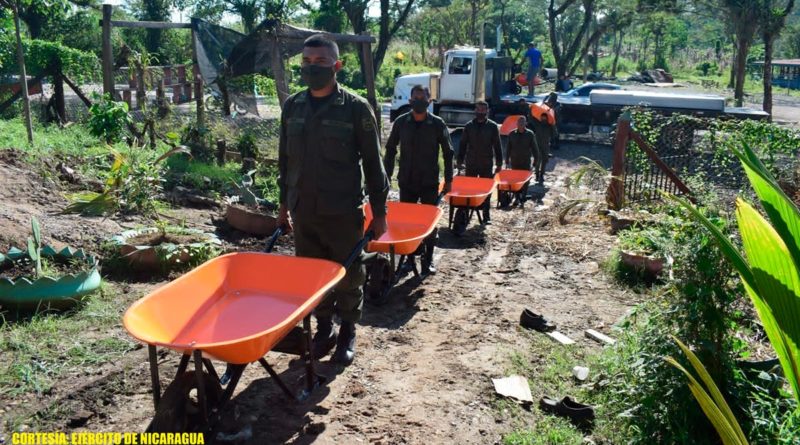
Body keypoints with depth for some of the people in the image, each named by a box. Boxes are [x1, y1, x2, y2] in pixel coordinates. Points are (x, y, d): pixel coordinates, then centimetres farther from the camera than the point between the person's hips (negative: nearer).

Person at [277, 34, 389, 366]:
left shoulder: (356, 108, -6)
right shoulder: (292, 106, 6)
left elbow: (373, 163, -4)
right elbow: (285, 159, 14)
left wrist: (379, 211, -3)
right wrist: (284, 204, 14)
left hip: (343, 211, -4)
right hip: (303, 211, 4)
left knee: (348, 277, 8)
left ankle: (348, 333, 28)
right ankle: (324, 328, 32)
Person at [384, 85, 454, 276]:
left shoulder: (438, 124, -3)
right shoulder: (401, 122, 1)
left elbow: (448, 153, 2)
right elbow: (390, 150, 8)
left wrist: (448, 179, -1)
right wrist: (386, 177, 4)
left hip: (429, 182, -2)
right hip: (406, 181, 2)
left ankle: (428, 260, 14)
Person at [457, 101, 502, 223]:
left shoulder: (492, 126, 1)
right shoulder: (469, 125, 5)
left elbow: (497, 146, 1)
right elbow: (463, 144, 8)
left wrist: (499, 163, -3)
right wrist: (460, 161, 3)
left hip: (486, 165, -1)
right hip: (471, 164, 1)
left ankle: (486, 216, 12)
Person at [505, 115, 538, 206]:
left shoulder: (530, 134, -2)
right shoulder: (512, 134, 2)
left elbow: (535, 149, 0)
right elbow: (508, 149, 7)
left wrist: (535, 162, -4)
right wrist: (507, 161, 4)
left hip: (526, 163, -2)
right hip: (515, 162, 2)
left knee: (525, 181, -2)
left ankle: (523, 198, 6)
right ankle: (517, 197, 14)